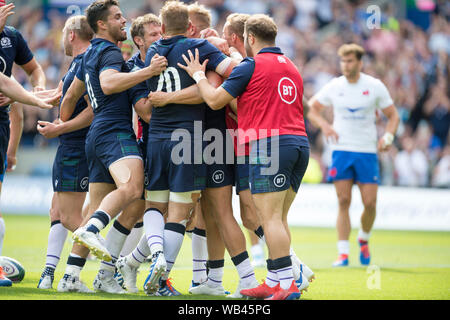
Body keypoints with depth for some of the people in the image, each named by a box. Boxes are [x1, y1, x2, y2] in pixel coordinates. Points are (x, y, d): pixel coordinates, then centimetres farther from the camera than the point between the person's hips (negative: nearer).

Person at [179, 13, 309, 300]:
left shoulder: (251, 66, -3)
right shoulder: (291, 67, 21)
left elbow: (215, 100, -1)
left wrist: (198, 75, 15)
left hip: (269, 145, -8)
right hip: (300, 142, 8)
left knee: (271, 217, -9)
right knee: (279, 218, 12)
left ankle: (287, 284, -17)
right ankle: (273, 282, 12)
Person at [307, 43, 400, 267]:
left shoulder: (375, 86, 0)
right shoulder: (334, 87, 3)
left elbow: (393, 116, 8)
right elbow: (311, 108, 15)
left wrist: (388, 136, -10)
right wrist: (323, 125, -5)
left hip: (367, 151, 0)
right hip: (341, 149, 0)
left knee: (370, 204, -5)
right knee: (343, 202, -7)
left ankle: (363, 240, 24)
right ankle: (343, 253, -6)